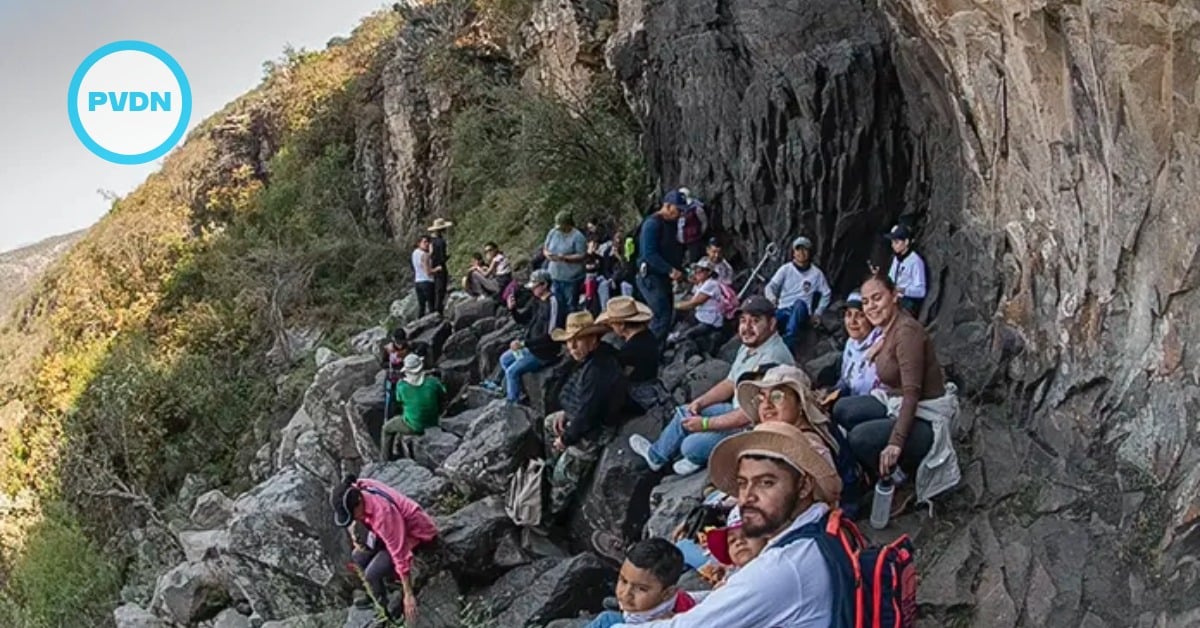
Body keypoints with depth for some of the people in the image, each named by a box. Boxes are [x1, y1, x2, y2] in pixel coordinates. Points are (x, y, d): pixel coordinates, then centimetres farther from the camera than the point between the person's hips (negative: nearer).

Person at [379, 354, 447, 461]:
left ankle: (384, 462, 30)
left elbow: (400, 401, 0)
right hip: (432, 424, 3)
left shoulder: (401, 385, -19)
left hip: (412, 427, -3)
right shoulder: (433, 381, -18)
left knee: (386, 429, 26)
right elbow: (443, 397, -3)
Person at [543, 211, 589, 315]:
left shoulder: (577, 236, -12)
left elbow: (583, 256, -15)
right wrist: (548, 254, -8)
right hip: (554, 275, 6)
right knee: (558, 305, 13)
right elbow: (545, 248, 16)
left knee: (571, 306, -2)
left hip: (571, 278, -6)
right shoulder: (553, 232, 7)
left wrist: (564, 258, -24)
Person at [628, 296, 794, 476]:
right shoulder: (749, 346, 3)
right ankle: (656, 455, 37)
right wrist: (700, 402, 2)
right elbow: (730, 383, 16)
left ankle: (699, 459, 15)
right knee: (686, 413, 18)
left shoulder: (772, 357, -30)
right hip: (738, 411, 10)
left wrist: (705, 424, -22)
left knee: (692, 445, -19)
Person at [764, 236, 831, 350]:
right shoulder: (785, 269, 6)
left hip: (801, 313, 0)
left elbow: (825, 294, 16)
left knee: (799, 303, -38)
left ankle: (787, 344, -48)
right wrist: (772, 298, -24)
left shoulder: (816, 273, 6)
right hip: (783, 310, 1)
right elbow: (771, 286, -2)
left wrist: (818, 312, 4)